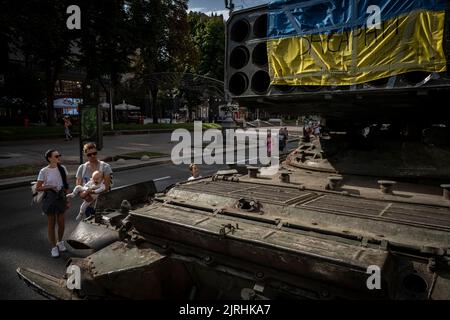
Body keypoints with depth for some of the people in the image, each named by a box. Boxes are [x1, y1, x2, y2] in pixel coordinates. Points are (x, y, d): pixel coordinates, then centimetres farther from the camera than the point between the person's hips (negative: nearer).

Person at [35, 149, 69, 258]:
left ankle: (60, 242, 36)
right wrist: (50, 187, -20)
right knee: (51, 223, 8)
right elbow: (37, 188, -6)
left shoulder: (62, 168, -2)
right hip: (50, 198, -3)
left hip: (61, 197, 3)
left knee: (61, 223, 11)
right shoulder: (44, 171, -12)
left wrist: (67, 199, 7)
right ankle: (54, 247, 22)